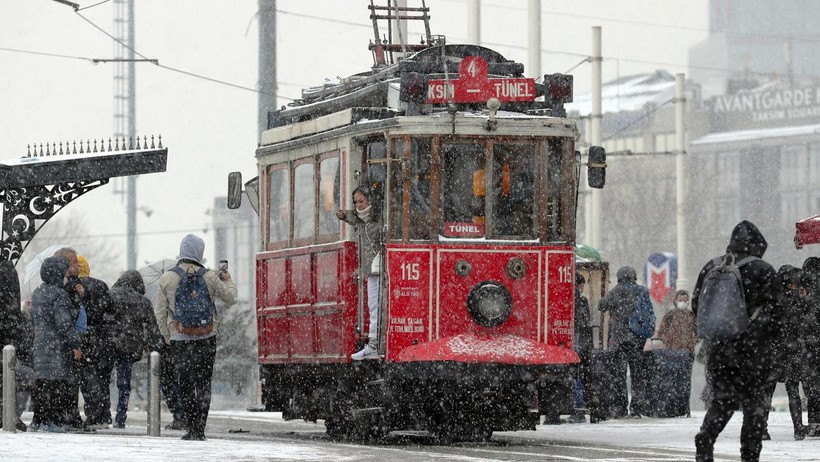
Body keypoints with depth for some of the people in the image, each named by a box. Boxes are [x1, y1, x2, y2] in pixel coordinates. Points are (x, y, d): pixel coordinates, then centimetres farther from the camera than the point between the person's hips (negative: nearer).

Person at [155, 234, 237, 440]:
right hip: (206, 338, 0)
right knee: (203, 384, 6)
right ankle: (199, 429, 0)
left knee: (185, 385, 7)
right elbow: (230, 298, 9)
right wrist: (228, 281, 29)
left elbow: (160, 311, 0)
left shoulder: (167, 278, -2)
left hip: (179, 339, 0)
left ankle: (192, 428, 4)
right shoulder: (209, 278, -4)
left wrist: (167, 337, 12)